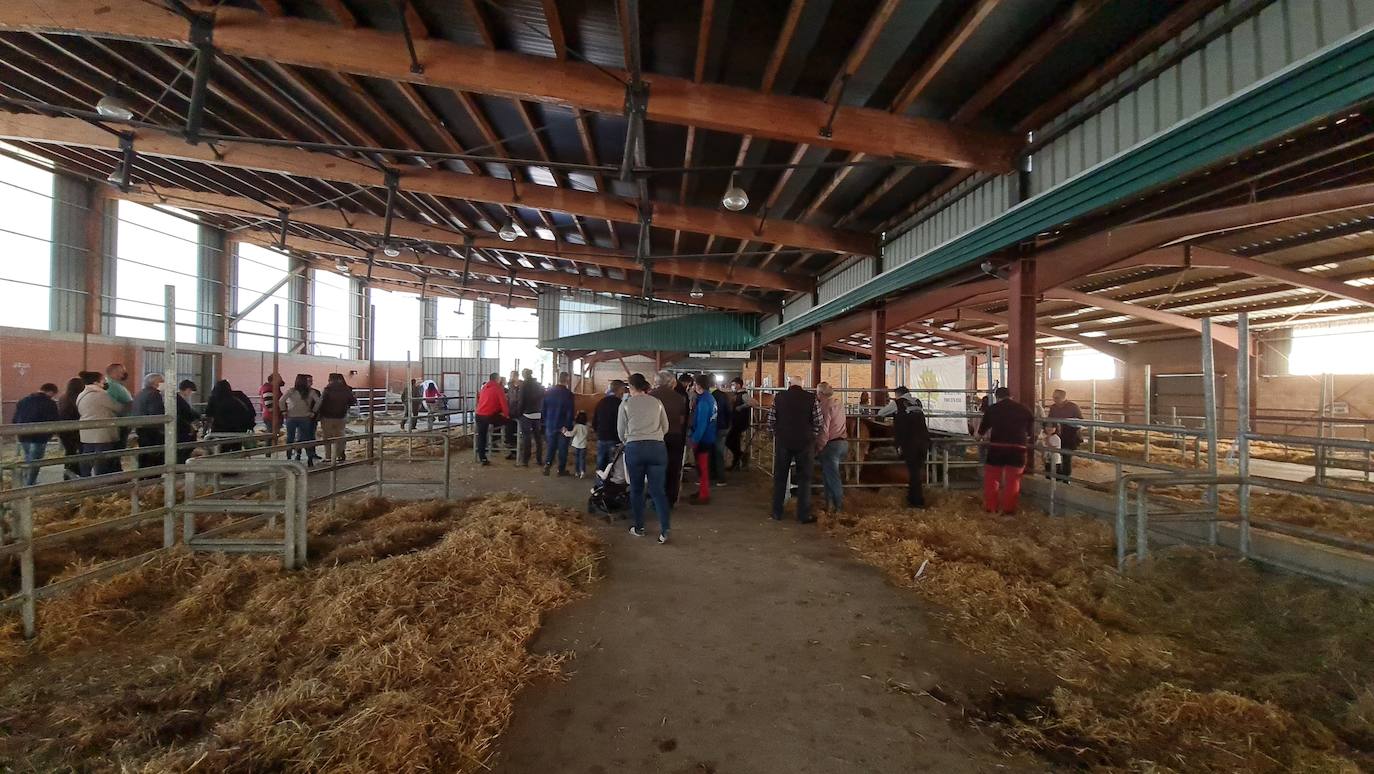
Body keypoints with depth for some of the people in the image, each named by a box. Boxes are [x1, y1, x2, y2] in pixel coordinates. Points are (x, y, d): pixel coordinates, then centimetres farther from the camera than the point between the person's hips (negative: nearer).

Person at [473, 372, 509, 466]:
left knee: (481, 437, 9)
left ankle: (482, 459, 10)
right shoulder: (498, 388, -4)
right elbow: (503, 402, -7)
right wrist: (506, 414, 4)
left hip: (479, 415, 7)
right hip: (490, 415, -7)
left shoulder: (484, 387, 17)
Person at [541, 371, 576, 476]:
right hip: (563, 426, -4)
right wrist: (567, 425, -12)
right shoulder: (568, 394, -14)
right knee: (562, 448, 7)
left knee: (551, 446, 16)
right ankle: (561, 469, 12)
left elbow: (542, 408, 5)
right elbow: (570, 411, -17)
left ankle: (547, 465, 3)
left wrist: (546, 421, 12)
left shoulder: (548, 391, 1)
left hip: (550, 424, 4)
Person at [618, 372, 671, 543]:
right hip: (657, 448, 1)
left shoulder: (626, 403, 4)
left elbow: (621, 431, 8)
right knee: (658, 490, 3)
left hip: (634, 448, -1)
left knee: (636, 490, 13)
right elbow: (665, 427, 14)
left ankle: (639, 528, 21)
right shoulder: (657, 402, 9)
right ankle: (664, 531, -4)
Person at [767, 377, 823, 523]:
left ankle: (777, 513, 18)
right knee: (804, 479, 9)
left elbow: (771, 421, 0)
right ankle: (804, 515, 10)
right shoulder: (811, 398, -4)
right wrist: (812, 437, 10)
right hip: (804, 443, -1)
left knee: (779, 478, 12)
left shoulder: (778, 397, -1)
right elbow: (818, 422, -3)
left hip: (783, 442, 1)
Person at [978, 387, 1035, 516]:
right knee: (1013, 481, 8)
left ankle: (990, 507, 16)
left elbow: (982, 430, 13)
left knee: (991, 479, 12)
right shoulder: (1024, 410, 7)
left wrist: (982, 436, 35)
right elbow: (1031, 432, 14)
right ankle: (1008, 509, 11)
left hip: (996, 448, -1)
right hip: (1017, 449, 1)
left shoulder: (992, 409, 4)